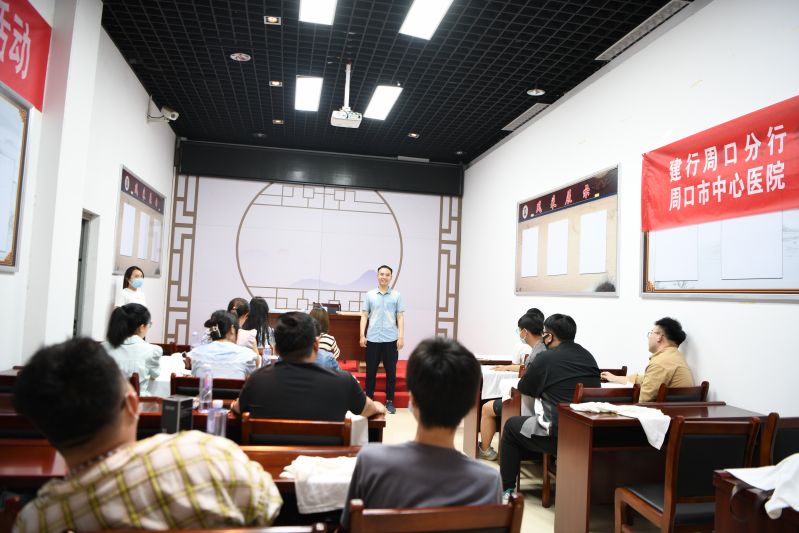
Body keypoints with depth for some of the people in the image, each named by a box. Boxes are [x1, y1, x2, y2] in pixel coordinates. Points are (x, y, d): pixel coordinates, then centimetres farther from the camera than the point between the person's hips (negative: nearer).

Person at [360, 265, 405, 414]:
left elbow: (400, 317, 3)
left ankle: (390, 401, 16)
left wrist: (401, 337, -5)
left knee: (391, 372, 5)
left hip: (391, 339, 0)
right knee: (371, 371, 7)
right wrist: (362, 335, -3)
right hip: (372, 339, 0)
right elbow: (364, 316, 5)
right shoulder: (370, 295, 6)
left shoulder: (396, 295, 4)